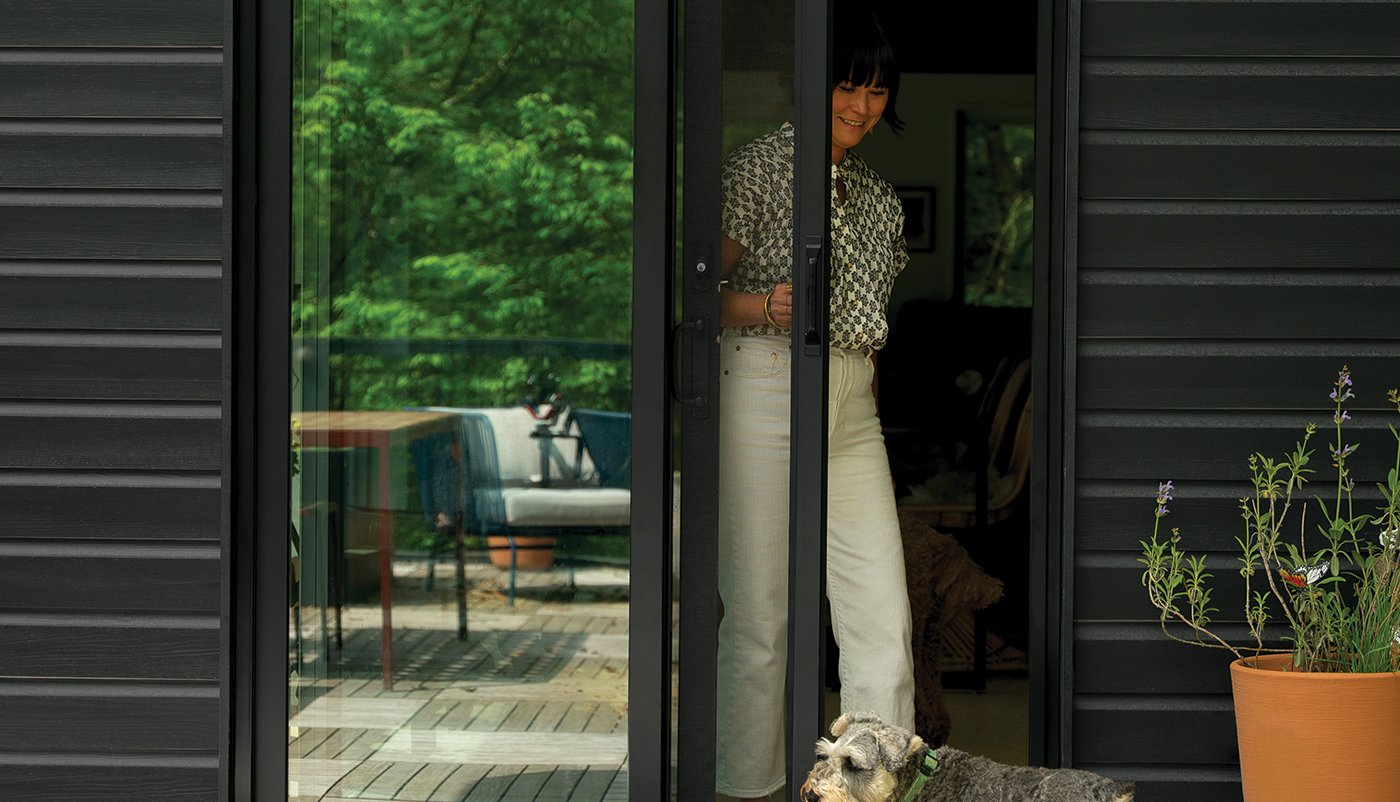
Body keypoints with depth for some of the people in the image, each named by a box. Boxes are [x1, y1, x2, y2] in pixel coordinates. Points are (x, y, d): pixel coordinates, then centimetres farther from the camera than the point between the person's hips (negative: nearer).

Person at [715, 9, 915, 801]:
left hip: (854, 407, 6)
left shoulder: (879, 195, 19)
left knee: (884, 615, -2)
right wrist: (766, 305, -23)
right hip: (766, 388, -6)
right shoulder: (759, 165, -1)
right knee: (761, 609, -3)